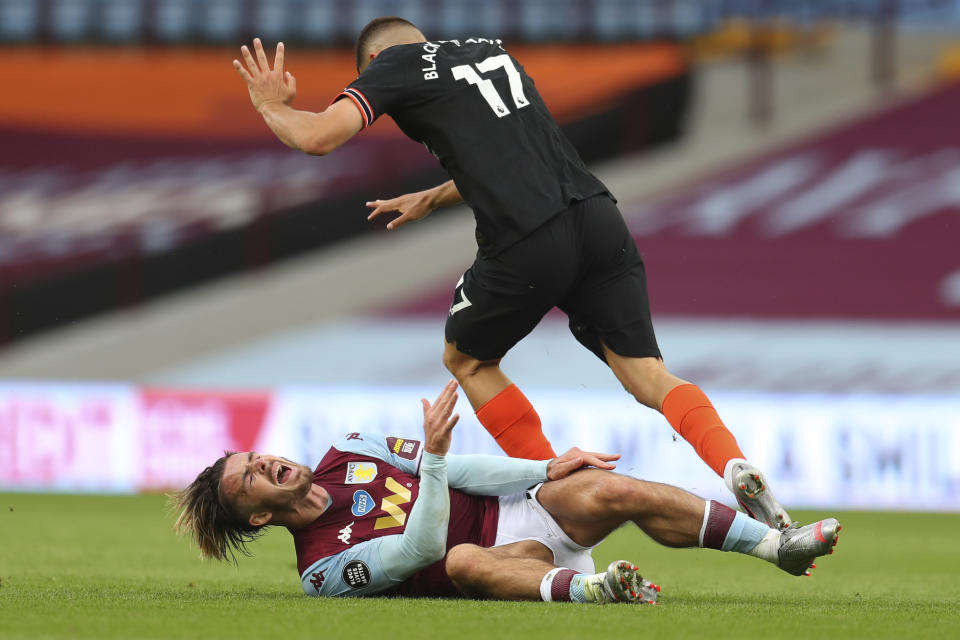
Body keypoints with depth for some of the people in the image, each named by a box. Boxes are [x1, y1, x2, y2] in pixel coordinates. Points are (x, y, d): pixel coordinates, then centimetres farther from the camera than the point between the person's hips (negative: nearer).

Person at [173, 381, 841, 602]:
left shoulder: (347, 454, 13)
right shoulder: (325, 567, -9)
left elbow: (454, 470, 14)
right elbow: (422, 546, -22)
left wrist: (548, 467, 5)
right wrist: (434, 451, -32)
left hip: (512, 507, 7)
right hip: (501, 554, -7)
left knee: (608, 491, -21)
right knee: (465, 560, -42)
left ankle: (776, 543, -22)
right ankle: (585, 588, -68)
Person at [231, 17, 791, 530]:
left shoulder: (393, 65, 10)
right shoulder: (492, 51, 30)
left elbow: (318, 136, -1)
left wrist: (272, 106, 20)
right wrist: (433, 198, 52)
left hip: (527, 245, -5)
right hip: (599, 218, 5)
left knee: (466, 360, 20)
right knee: (646, 373, 2)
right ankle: (737, 468, -23)